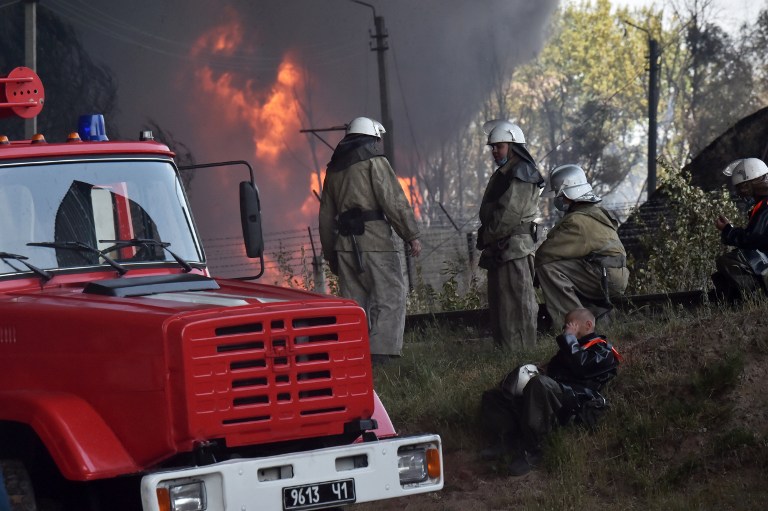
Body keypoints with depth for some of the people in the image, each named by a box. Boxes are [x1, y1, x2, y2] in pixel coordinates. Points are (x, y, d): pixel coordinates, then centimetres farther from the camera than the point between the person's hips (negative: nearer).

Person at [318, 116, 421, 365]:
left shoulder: (334, 169, 21)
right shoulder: (374, 162, -1)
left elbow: (326, 216, 23)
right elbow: (394, 201, -10)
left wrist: (331, 254, 27)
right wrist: (411, 235, -8)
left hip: (344, 243, 7)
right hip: (374, 240, -7)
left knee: (353, 302, 9)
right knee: (389, 296, -7)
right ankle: (380, 351, -19)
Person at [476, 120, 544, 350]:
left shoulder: (521, 175, -12)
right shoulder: (503, 174, 20)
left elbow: (509, 214, -18)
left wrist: (487, 236, -9)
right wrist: (486, 237, 10)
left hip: (514, 247, -11)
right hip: (500, 248, 11)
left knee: (517, 302, -10)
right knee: (499, 302, 13)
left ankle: (520, 349, -11)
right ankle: (504, 346, 17)